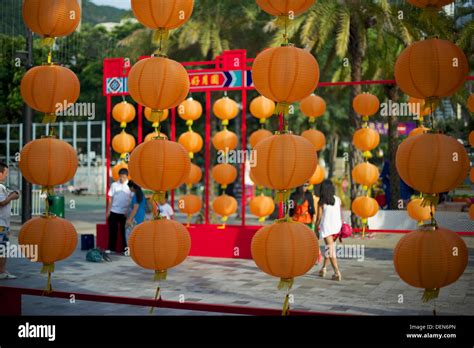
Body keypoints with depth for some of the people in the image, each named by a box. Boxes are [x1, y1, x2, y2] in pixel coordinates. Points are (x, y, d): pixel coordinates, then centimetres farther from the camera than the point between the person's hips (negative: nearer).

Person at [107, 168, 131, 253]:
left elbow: (132, 200, -2)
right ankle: (111, 248, 12)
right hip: (114, 212, 1)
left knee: (124, 231, 4)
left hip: (125, 213, -1)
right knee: (112, 231, 3)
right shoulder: (114, 185, 2)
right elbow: (110, 199, 6)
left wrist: (129, 212, -8)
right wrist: (108, 211, 2)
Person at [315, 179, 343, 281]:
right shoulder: (338, 199, 2)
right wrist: (342, 226, 12)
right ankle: (323, 269, 29)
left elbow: (319, 217, -5)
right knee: (330, 248, 20)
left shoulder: (321, 202, -7)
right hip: (337, 226, 4)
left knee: (330, 250, -1)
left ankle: (337, 273, -8)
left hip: (326, 227, -4)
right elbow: (340, 215, 3)